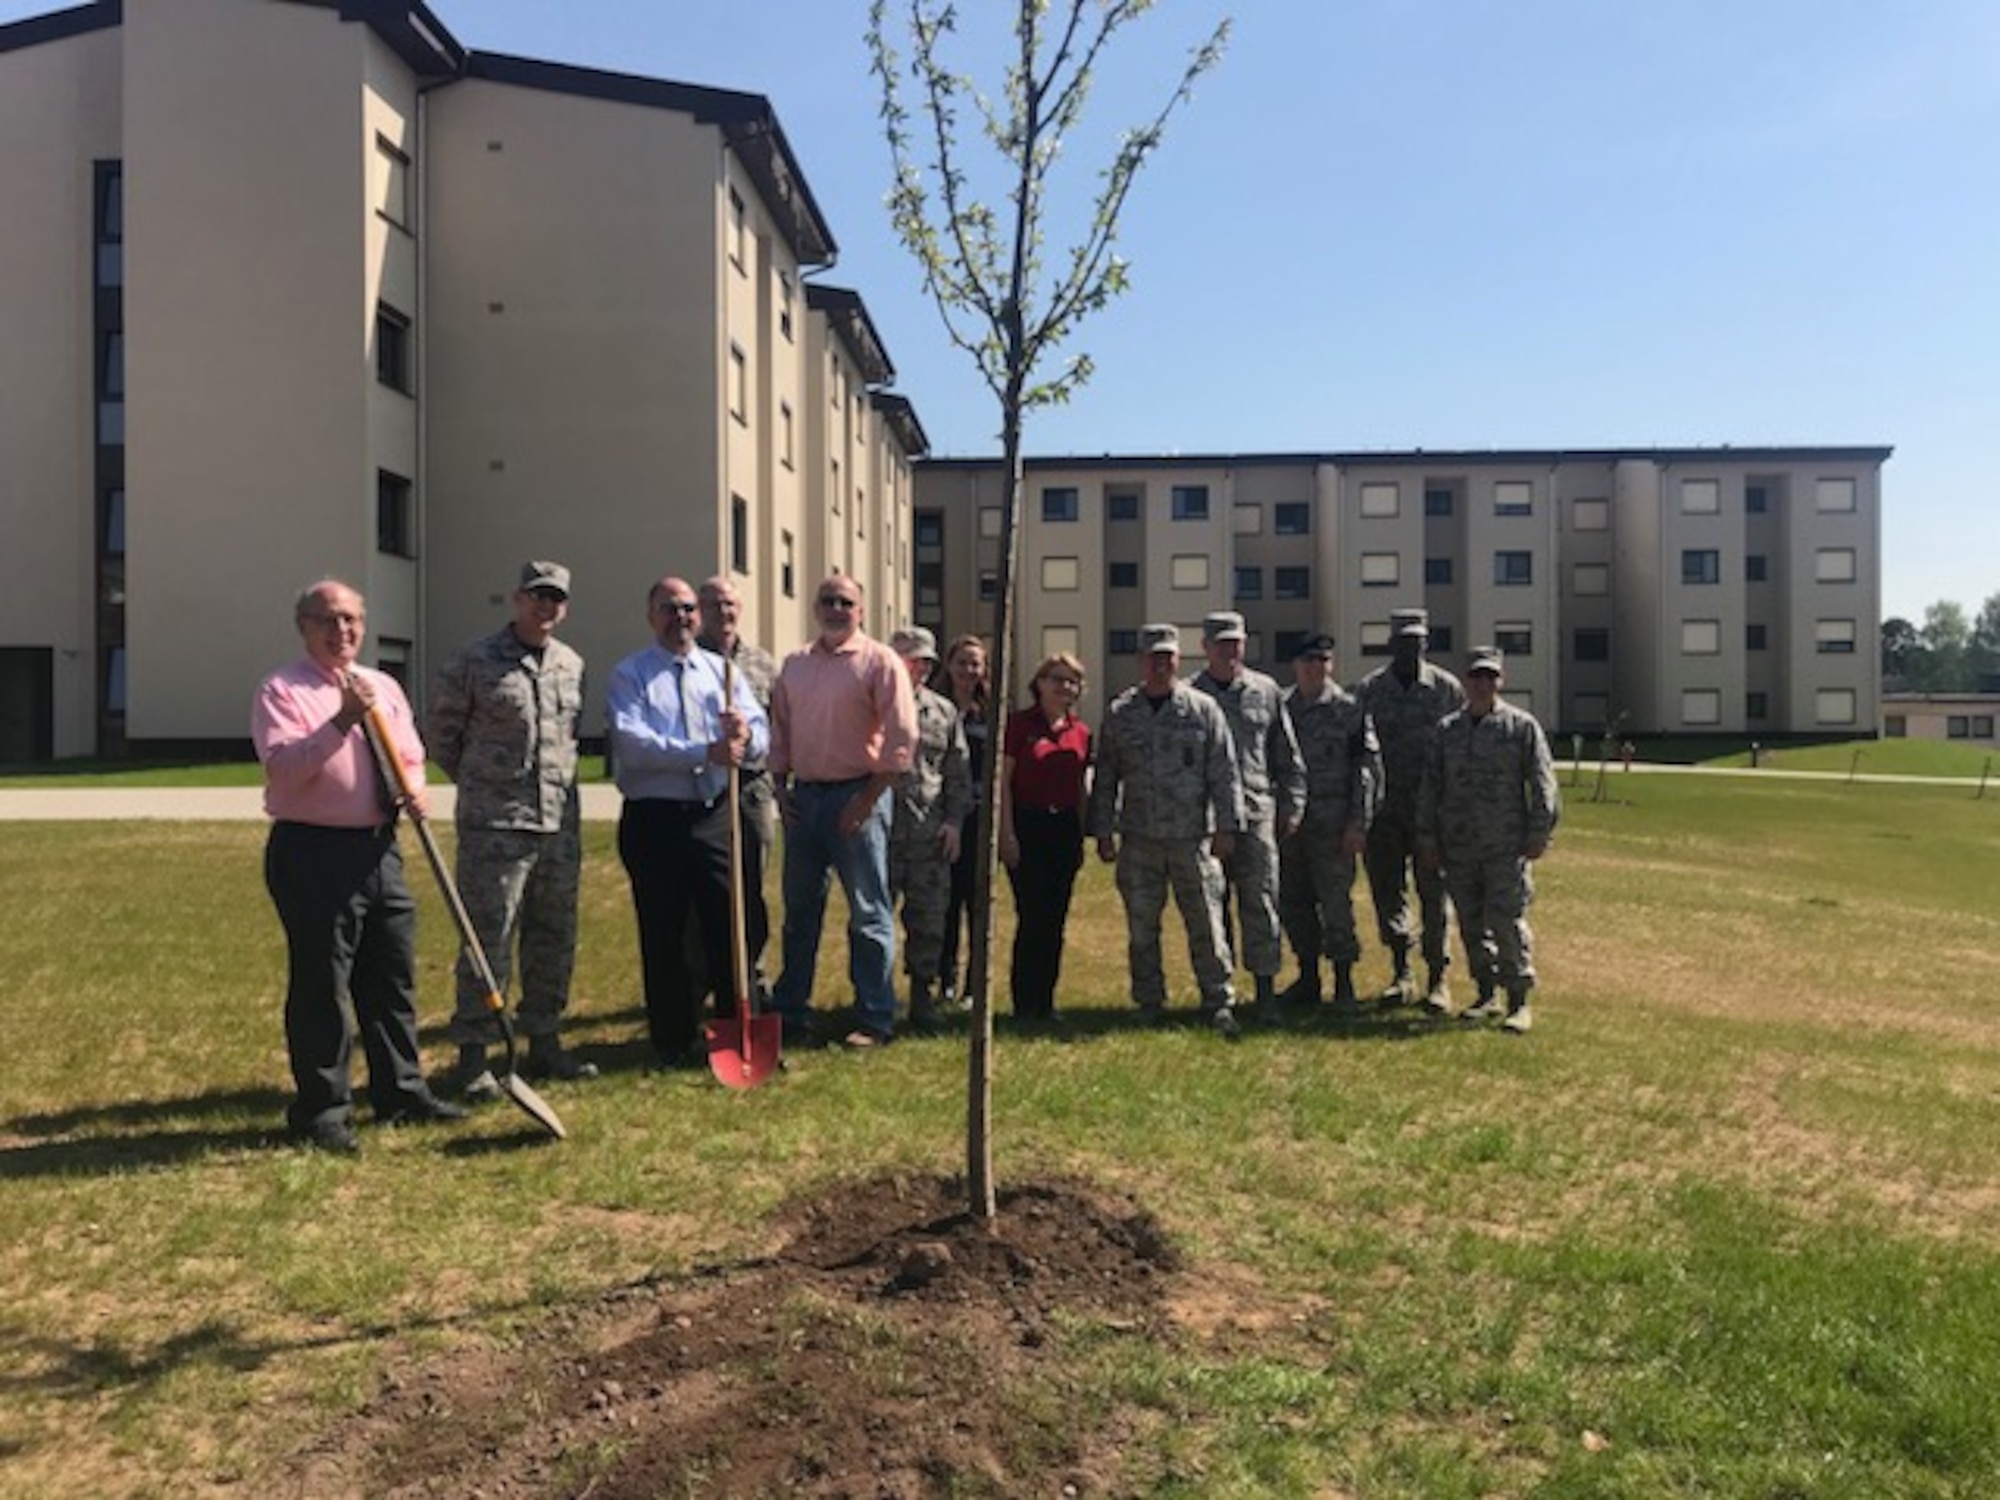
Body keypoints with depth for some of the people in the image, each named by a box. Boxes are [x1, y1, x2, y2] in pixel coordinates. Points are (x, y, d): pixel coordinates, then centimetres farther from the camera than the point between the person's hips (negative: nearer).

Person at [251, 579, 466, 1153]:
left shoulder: (384, 687, 14)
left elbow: (410, 758, 19)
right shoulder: (282, 691, -5)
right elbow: (282, 767, -19)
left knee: (393, 980, 13)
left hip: (378, 848, 7)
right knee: (319, 987, -1)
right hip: (312, 852, -6)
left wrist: (415, 787, -3)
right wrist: (342, 721, -27)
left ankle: (401, 1091, 26)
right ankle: (323, 1110, 11)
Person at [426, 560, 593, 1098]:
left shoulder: (572, 665, 11)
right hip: (494, 826, -6)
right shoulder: (474, 661, -5)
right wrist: (475, 780, 11)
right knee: (488, 939, -3)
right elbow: (438, 727, 5)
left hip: (560, 822, 6)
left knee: (555, 938, 12)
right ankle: (472, 1056, 6)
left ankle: (544, 1043, 24)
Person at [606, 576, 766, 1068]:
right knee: (663, 938, 6)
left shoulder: (722, 670, 12)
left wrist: (744, 732, -24)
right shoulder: (629, 674, 1)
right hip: (653, 819, -3)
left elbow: (761, 736, 1)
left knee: (730, 927, 5)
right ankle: (673, 1042, 19)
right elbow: (632, 743, -15)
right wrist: (705, 752, -23)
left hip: (714, 816, 3)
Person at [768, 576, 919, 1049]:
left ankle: (875, 1021, 8)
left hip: (856, 796, -6)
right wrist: (780, 789, 6)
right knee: (799, 910, 13)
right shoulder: (794, 664, 13)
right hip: (803, 797, 6)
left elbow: (901, 739, -11)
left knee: (868, 914, 0)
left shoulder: (880, 662, -6)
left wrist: (867, 799, -14)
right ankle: (791, 1013, 24)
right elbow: (779, 731, 17)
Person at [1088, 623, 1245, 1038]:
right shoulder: (1119, 713, 8)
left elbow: (1225, 773, 2)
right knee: (1141, 929, 8)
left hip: (1193, 837, -2)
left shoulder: (1203, 709, 3)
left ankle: (1219, 1003, 7)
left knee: (1206, 925, -1)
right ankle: (1148, 1005, 20)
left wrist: (1226, 826, -4)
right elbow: (1106, 776, 10)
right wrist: (1104, 831, 6)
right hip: (1138, 840, 2)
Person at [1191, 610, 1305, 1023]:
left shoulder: (1266, 692, 9)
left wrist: (1291, 808, 7)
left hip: (1256, 815, 0)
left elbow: (1288, 757, 12)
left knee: (1261, 904, -2)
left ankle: (1266, 991, 5)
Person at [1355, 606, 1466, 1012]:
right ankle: (1402, 975, 16)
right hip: (1383, 807, 2)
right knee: (1387, 890, 5)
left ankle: (1437, 978, 10)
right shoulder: (1368, 689, 4)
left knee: (1434, 891, 2)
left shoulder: (1446, 687, 1)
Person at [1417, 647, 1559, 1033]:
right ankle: (1487, 994, 23)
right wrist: (1428, 837, 8)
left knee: (1507, 921, -6)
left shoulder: (1522, 727, 1)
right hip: (1458, 848, 4)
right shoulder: (1447, 730, 10)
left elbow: (1542, 785, -1)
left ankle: (1519, 1001, 3)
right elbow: (1430, 787, 12)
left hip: (1506, 846, -4)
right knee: (1472, 924, 10)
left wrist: (1539, 834, -6)